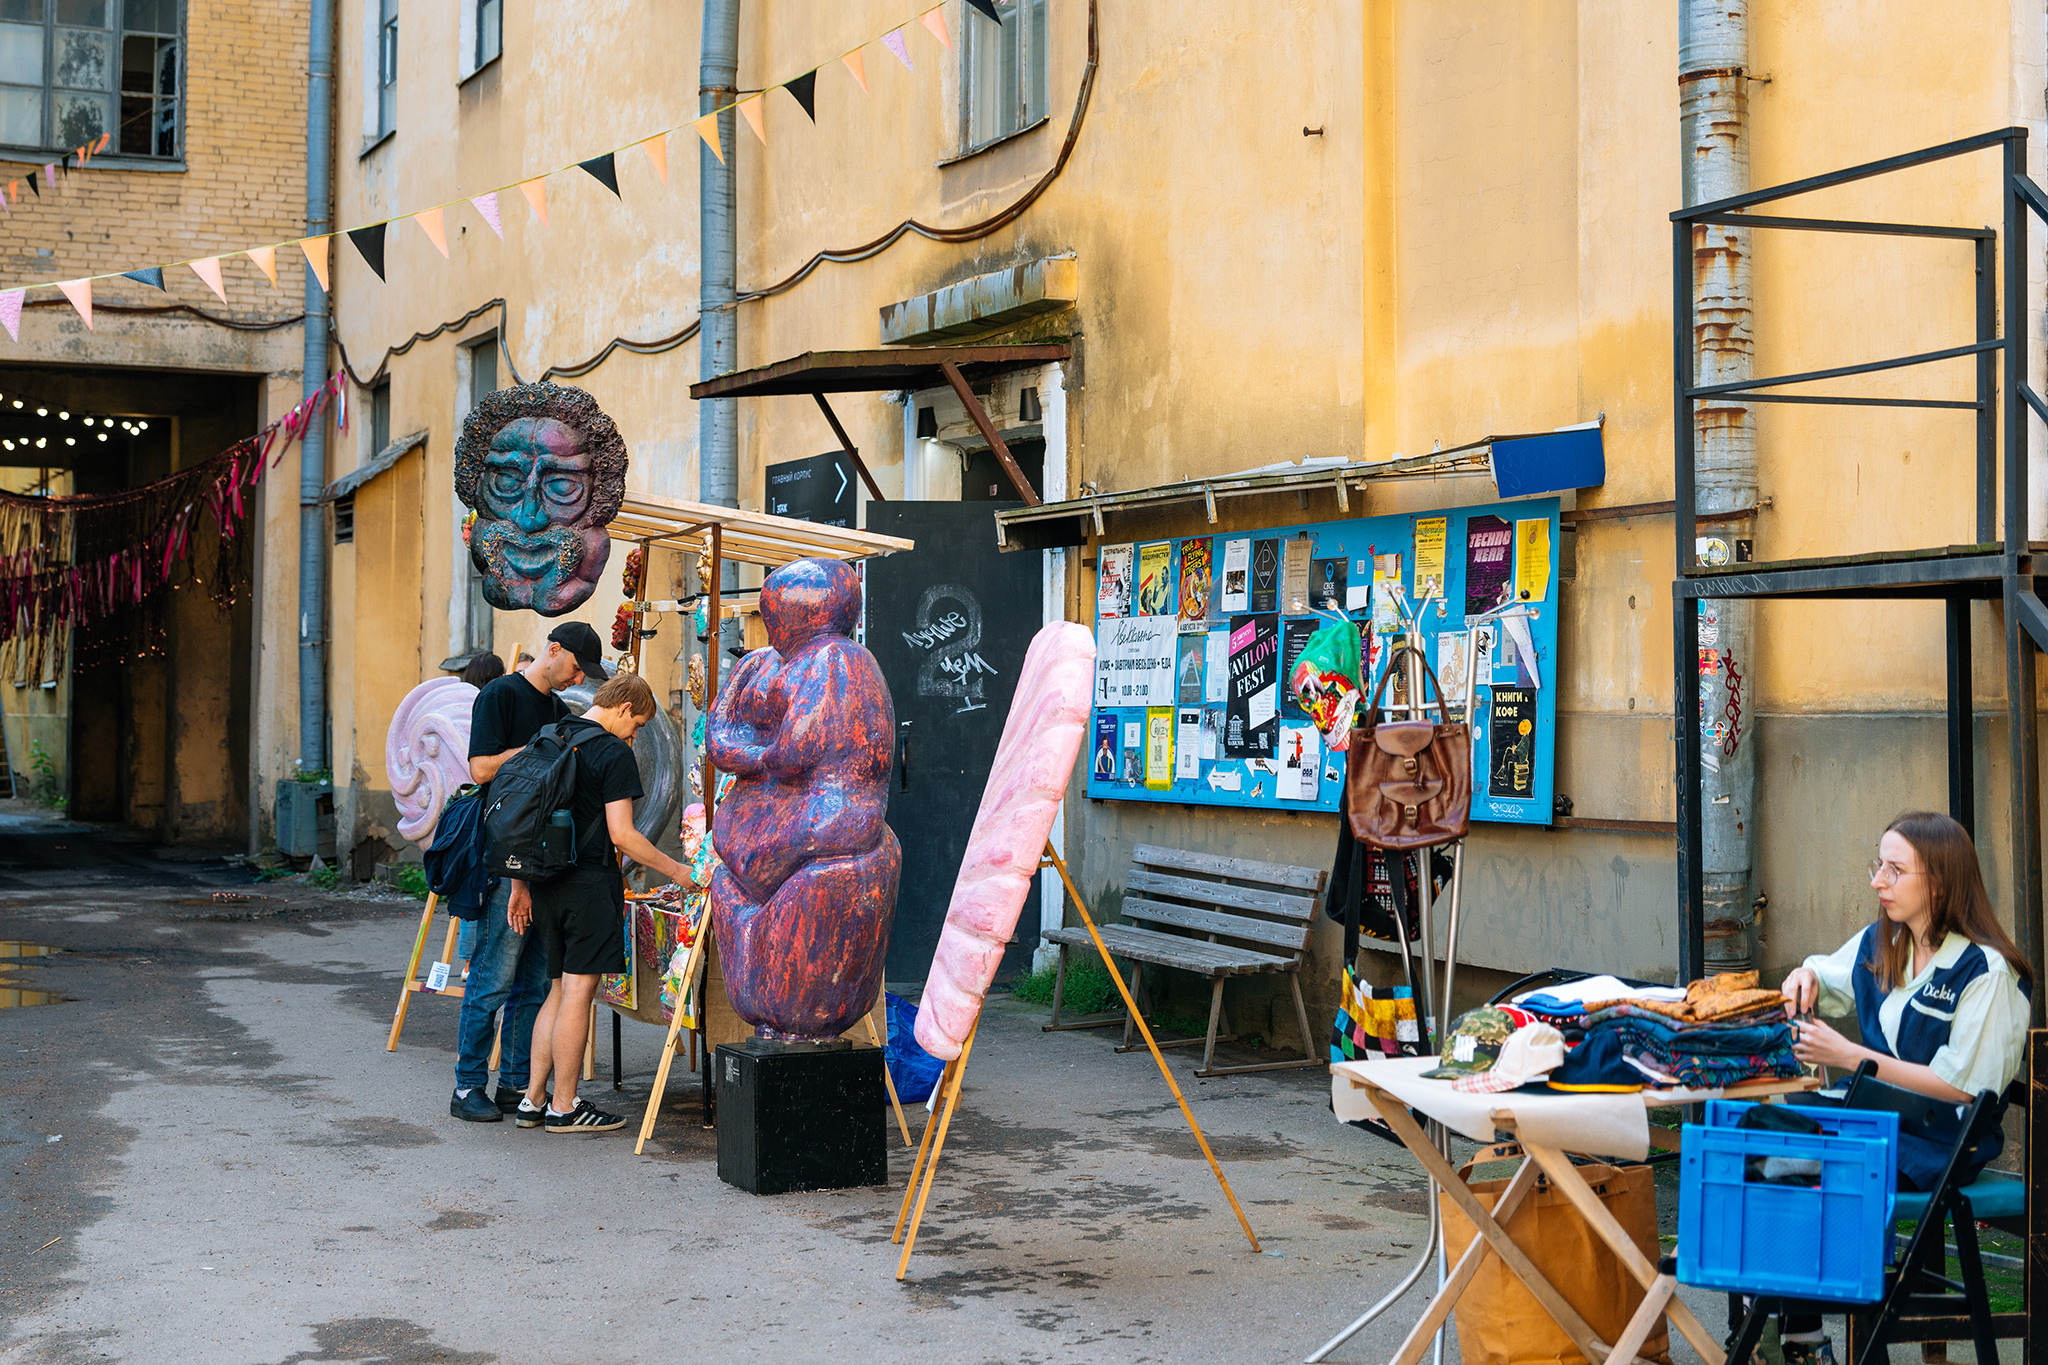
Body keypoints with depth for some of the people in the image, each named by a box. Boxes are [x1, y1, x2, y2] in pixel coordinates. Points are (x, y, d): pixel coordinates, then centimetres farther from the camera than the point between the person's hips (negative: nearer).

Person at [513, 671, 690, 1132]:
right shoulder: (613, 753, -10)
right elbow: (622, 835, -15)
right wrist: (675, 870, -5)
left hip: (548, 882, 8)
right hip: (591, 883, -8)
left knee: (559, 991, 15)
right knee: (578, 993, -2)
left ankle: (534, 1099, 15)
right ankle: (564, 1107, 3)